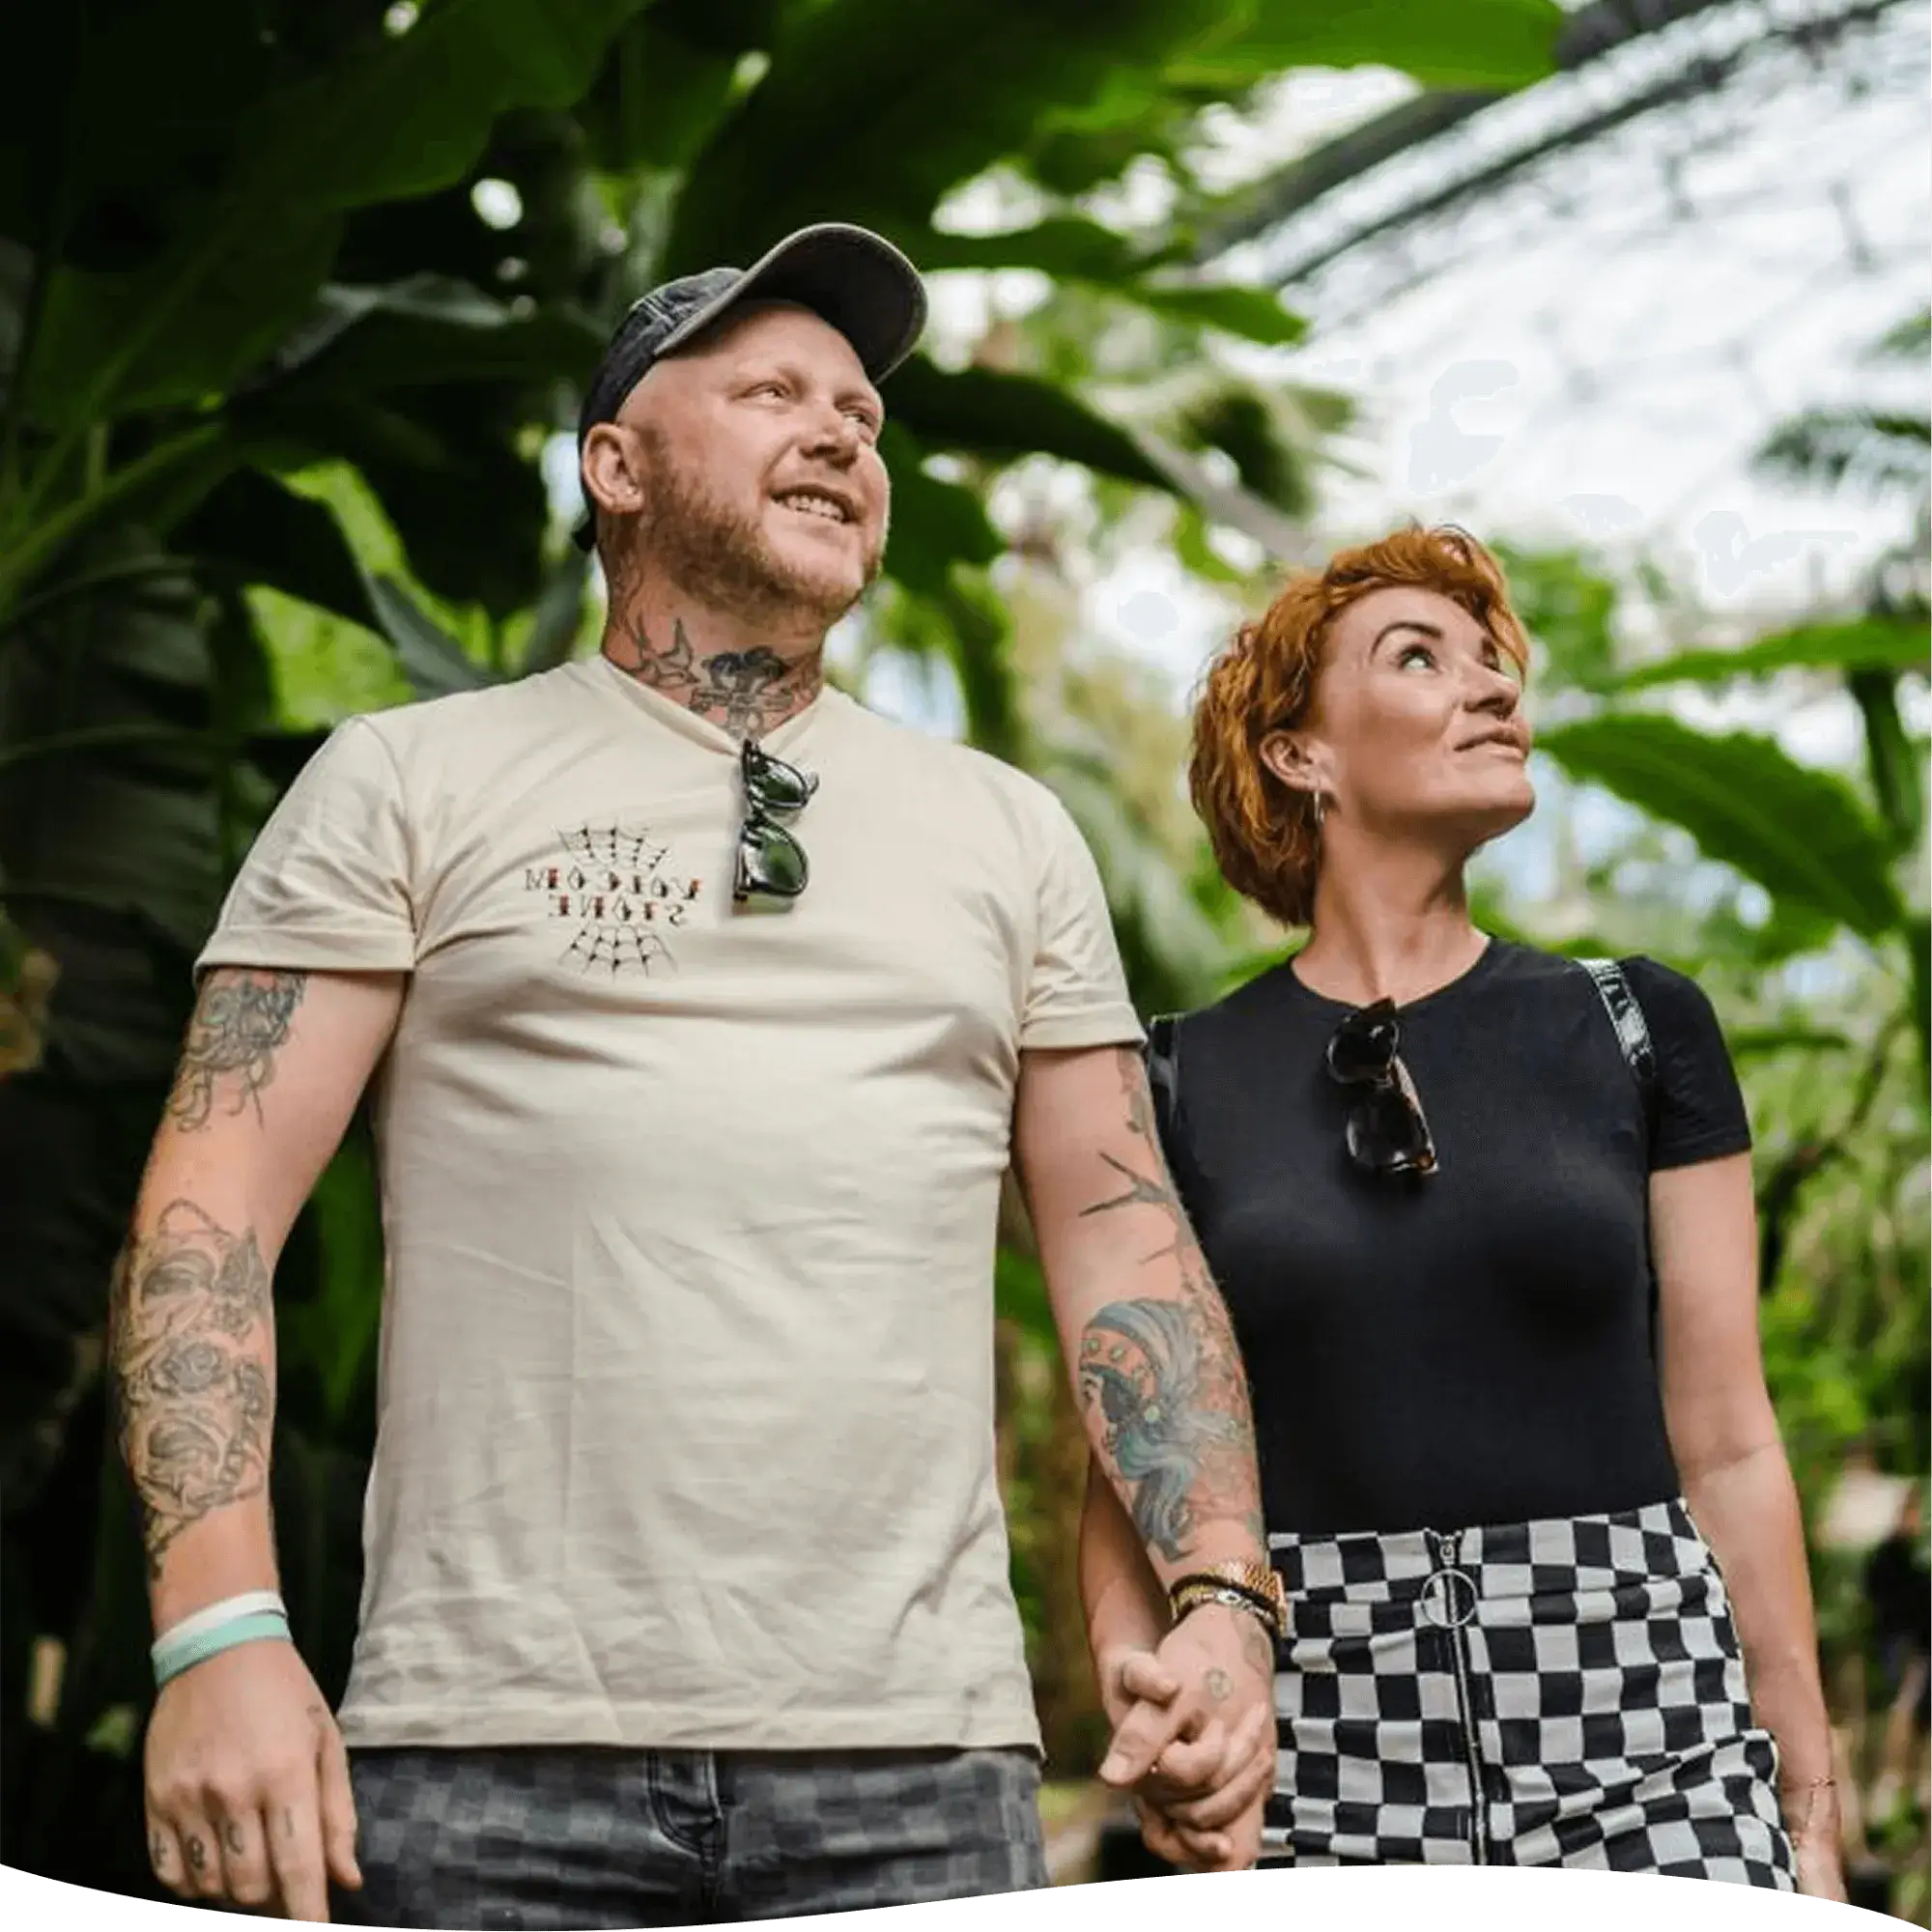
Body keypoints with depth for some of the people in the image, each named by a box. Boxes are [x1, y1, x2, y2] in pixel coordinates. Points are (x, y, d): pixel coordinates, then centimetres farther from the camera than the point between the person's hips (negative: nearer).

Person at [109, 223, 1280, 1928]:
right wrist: (220, 1632, -13)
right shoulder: (412, 783, 7)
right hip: (492, 1748, -2)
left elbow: (1123, 1244, 14)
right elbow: (216, 1204, -1)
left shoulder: (1007, 832, 16)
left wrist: (1223, 1594, -1)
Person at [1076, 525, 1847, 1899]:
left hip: (1639, 1731, 0)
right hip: (1324, 1740, 0)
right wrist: (1136, 1681, -13)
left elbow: (1728, 1448, 6)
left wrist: (1810, 1813, 4)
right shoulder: (1182, 1088, 6)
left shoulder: (1638, 1031, 7)